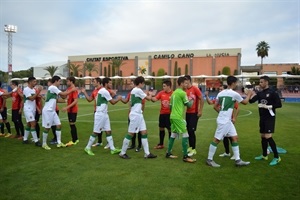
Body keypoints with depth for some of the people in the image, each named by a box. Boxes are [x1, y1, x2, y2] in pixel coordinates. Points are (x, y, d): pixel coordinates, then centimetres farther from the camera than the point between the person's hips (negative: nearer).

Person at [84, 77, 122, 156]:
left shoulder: (102, 91, 14)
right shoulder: (104, 91, -16)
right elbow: (113, 102, -11)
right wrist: (118, 98, 5)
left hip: (104, 114, 10)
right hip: (100, 114, -10)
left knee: (108, 131, 7)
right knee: (96, 132, 0)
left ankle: (112, 148, 10)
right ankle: (88, 148, 14)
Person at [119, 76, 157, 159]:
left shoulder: (134, 90, 16)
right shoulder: (138, 90, -13)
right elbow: (148, 98, -5)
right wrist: (150, 94, 14)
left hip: (138, 115, 10)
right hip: (135, 115, -10)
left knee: (144, 132, 6)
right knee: (130, 134, -2)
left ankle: (147, 153, 8)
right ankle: (122, 153, 10)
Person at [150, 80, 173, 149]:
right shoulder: (161, 93, 2)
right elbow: (154, 99, -6)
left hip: (169, 114, -5)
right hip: (162, 113, 5)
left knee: (170, 129, 2)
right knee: (161, 128, 13)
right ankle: (161, 144, 28)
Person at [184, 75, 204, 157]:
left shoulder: (195, 89, -11)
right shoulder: (185, 90, 8)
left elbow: (201, 99, -13)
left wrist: (200, 111, -15)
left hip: (194, 113, -7)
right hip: (188, 112, 7)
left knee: (191, 131, -7)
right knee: (188, 130, 10)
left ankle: (194, 149, 4)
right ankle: (190, 147, 23)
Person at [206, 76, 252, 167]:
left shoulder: (221, 93, 8)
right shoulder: (234, 93, -11)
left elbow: (215, 106, 9)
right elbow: (245, 102, 6)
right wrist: (249, 94, 23)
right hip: (223, 121, -9)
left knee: (235, 137, 12)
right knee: (217, 139, -1)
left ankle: (238, 160, 18)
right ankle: (209, 160, 9)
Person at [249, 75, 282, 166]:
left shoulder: (272, 93, -9)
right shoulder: (260, 93, 9)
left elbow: (279, 104, -12)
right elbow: (251, 101, 1)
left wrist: (267, 106, -20)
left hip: (270, 118, -7)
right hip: (262, 118, 7)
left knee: (268, 137, -13)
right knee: (263, 136, 13)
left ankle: (277, 157, -2)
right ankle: (264, 155, 26)